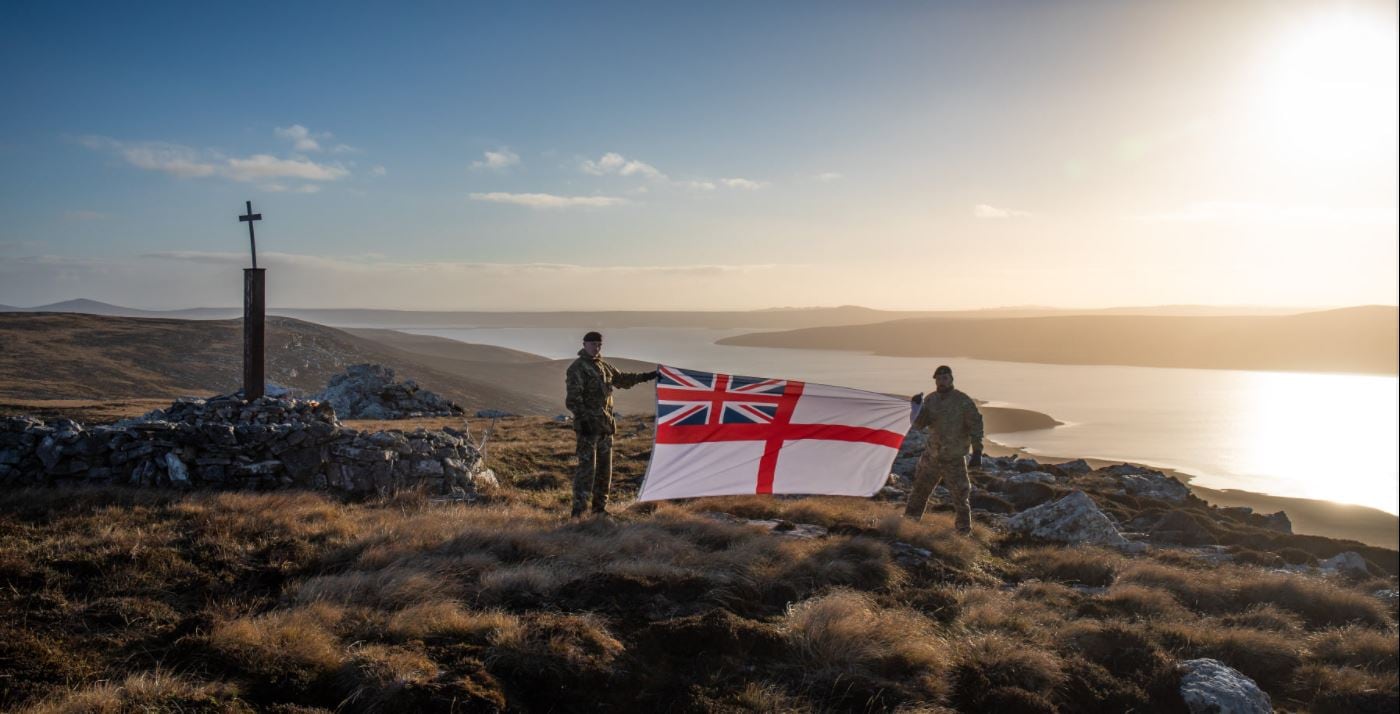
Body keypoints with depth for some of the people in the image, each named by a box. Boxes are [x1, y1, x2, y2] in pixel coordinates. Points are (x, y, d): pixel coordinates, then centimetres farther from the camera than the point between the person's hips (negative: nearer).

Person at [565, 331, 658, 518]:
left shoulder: (604, 366, 16)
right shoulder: (577, 368, -9)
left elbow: (622, 379, 31)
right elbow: (573, 398, -15)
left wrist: (645, 376, 26)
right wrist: (582, 419, -22)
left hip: (605, 425, 8)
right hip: (588, 425, -8)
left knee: (604, 467, 11)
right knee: (587, 467, -12)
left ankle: (600, 506, 20)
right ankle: (577, 509, -9)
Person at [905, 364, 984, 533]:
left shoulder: (963, 401, -14)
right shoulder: (930, 399, 1)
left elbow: (975, 426, -13)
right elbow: (919, 424, -1)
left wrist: (977, 452, -19)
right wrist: (917, 407, -19)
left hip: (953, 458, -5)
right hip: (931, 455, 5)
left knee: (959, 494, -1)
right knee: (920, 486, 17)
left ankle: (964, 528, 14)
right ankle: (910, 517, 35)